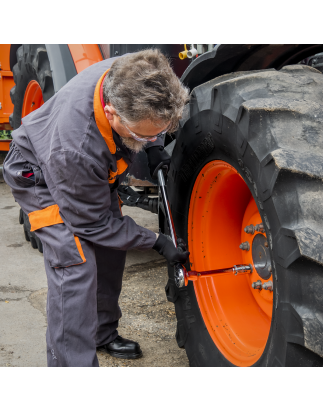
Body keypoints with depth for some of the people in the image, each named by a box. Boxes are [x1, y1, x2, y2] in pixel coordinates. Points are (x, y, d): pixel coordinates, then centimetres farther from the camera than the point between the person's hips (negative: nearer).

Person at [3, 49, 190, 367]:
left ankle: (102, 333, 31)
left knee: (111, 250, 10)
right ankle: (71, 364, -10)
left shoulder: (132, 81, -31)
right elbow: (92, 222, -27)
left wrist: (155, 147, -16)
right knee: (75, 263, -20)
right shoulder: (75, 148, -45)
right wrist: (155, 242, -23)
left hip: (94, 171, 7)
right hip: (39, 174, -7)